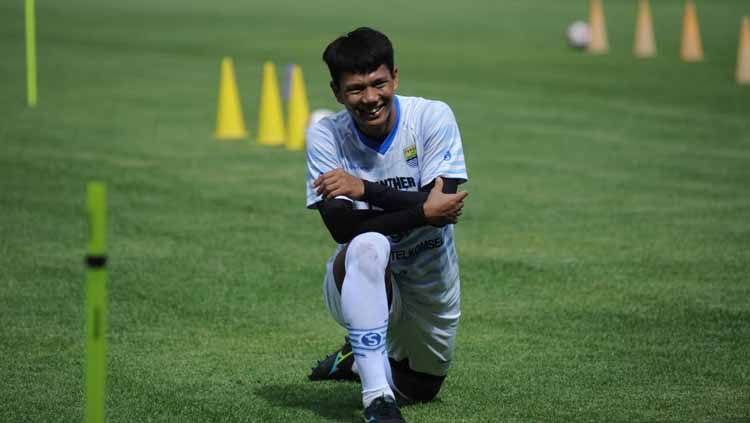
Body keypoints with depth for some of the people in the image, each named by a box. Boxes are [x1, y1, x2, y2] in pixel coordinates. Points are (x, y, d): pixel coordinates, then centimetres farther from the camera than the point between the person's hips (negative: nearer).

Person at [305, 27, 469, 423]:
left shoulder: (433, 117, -16)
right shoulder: (325, 135, -16)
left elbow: (443, 205, -26)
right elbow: (341, 227, -26)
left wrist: (366, 190, -35)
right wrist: (422, 212, -36)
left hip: (430, 282, 3)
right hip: (361, 282, -3)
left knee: (422, 388, 18)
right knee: (368, 246, -39)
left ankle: (358, 358, 52)